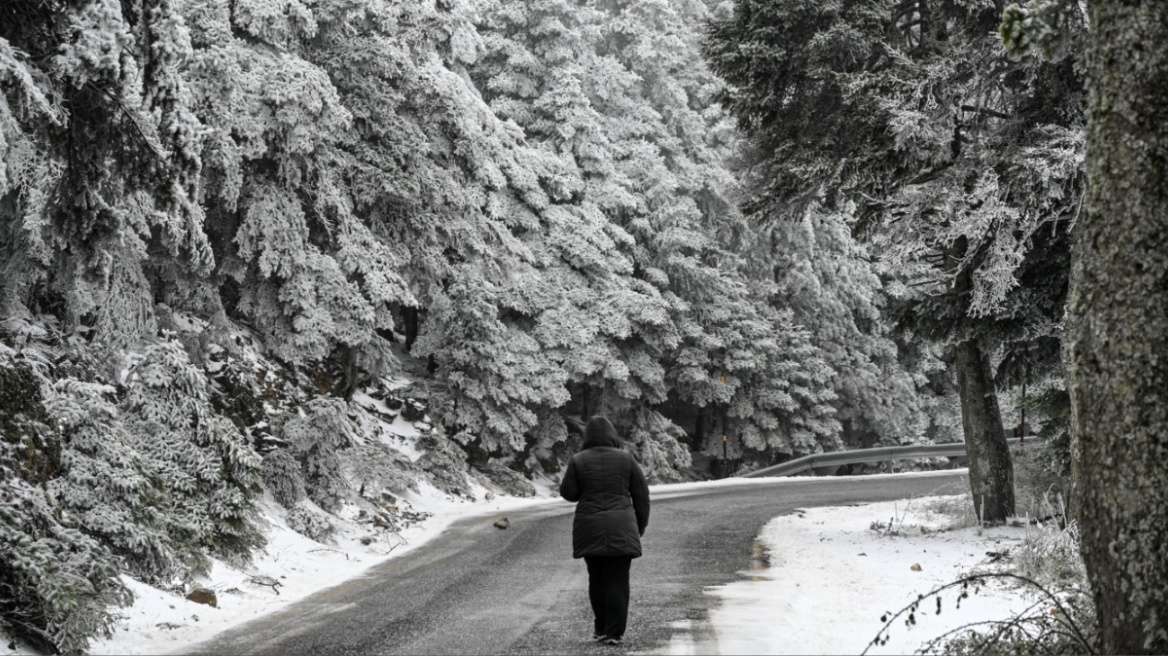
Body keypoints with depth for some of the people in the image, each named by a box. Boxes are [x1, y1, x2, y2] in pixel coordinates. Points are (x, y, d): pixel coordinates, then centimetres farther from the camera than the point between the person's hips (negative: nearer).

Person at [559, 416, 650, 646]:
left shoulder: (578, 460, -2)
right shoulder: (625, 458, -1)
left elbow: (567, 493, 0)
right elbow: (641, 493, 3)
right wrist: (640, 524, 13)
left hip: (590, 529, 1)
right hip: (621, 529, -1)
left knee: (597, 578, 14)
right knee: (617, 579, 1)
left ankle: (601, 628, 21)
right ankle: (614, 633, -2)